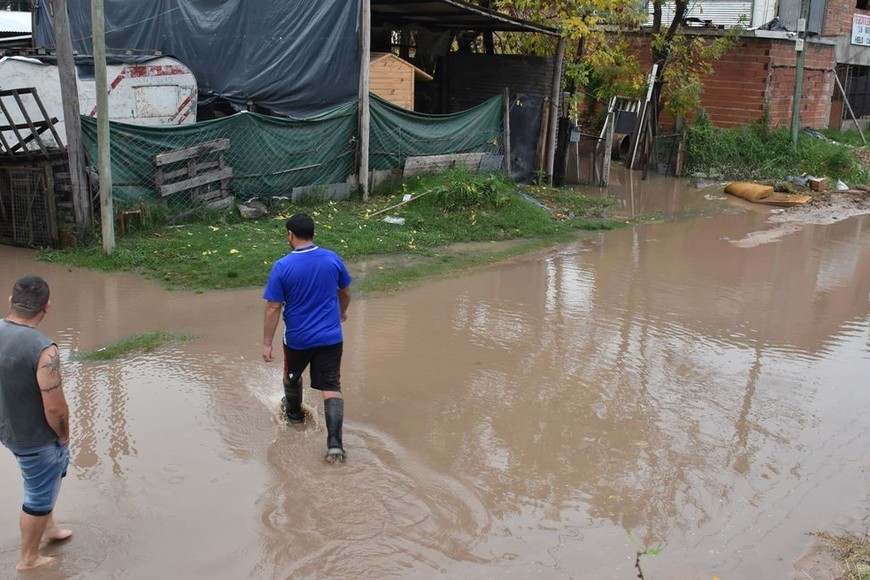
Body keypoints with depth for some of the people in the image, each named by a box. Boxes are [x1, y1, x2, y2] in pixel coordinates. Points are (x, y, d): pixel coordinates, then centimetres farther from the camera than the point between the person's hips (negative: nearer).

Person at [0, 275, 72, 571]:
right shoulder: (42, 349, -32)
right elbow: (56, 408, -28)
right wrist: (64, 436, -7)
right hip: (35, 437, -8)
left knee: (57, 466, 31)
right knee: (39, 496, 15)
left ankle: (47, 527, 48)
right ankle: (28, 558, 34)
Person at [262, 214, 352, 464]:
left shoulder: (282, 267, -15)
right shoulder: (333, 259, -5)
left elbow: (273, 308, -14)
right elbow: (345, 293, 10)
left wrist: (267, 343, -6)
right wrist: (342, 312, 31)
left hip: (297, 338, -1)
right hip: (331, 337, 1)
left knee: (292, 376, 28)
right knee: (332, 388, 2)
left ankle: (294, 412, 53)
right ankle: (335, 444, -9)